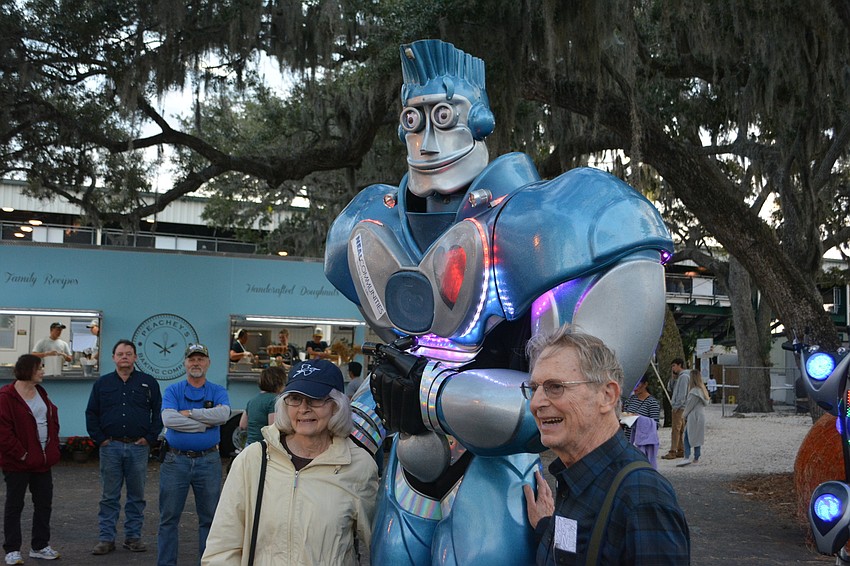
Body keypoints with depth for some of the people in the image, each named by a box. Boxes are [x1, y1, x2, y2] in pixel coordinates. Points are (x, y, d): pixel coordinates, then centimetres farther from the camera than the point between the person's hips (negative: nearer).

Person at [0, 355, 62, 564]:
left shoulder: (40, 393, 10)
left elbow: (53, 419, 18)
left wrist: (53, 447, 7)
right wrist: (22, 454, -15)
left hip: (43, 460, 7)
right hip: (18, 463, -7)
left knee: (44, 503, 11)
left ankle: (40, 546, 22)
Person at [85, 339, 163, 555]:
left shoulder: (148, 383, 6)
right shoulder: (102, 383, 9)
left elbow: (158, 413, 7)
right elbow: (91, 414, 12)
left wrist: (149, 438, -1)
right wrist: (100, 438, 2)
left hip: (138, 447, 0)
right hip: (110, 447, 0)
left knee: (137, 496, 6)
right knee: (109, 497, 4)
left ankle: (133, 536, 15)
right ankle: (106, 539, 10)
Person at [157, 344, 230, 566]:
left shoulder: (218, 391, 7)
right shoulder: (173, 391, 5)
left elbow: (223, 414, -15)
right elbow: (168, 419, -13)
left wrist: (189, 413, -12)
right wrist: (206, 423, -12)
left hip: (208, 461, 1)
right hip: (176, 460, 0)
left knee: (209, 518, 7)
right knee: (169, 518, 5)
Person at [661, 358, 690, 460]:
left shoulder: (684, 376, -12)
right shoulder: (679, 376, 19)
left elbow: (682, 393, -18)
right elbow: (671, 389, 19)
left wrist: (676, 406, -17)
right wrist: (673, 377, 8)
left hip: (680, 407, -10)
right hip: (679, 407, 10)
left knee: (676, 429, -10)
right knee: (680, 430, 11)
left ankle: (672, 452, -12)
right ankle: (681, 451, 15)